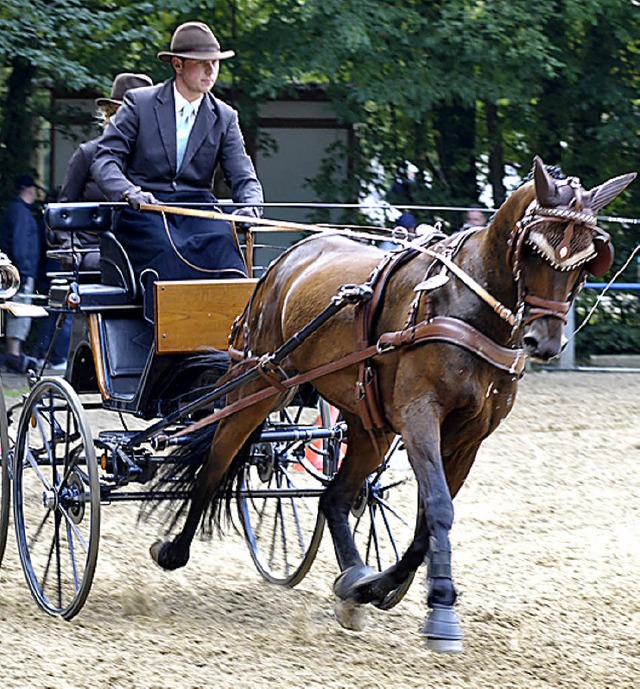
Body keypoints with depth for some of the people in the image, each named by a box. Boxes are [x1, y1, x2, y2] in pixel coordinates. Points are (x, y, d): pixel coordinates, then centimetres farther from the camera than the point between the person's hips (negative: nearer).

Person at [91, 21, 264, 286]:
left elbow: (243, 177, 9)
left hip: (197, 207, 2)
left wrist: (251, 205, -16)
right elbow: (104, 160, -1)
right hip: (144, 210, -2)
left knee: (222, 241, -33)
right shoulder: (139, 103, 5)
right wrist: (130, 192, -22)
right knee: (167, 249, -35)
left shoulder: (224, 117, 14)